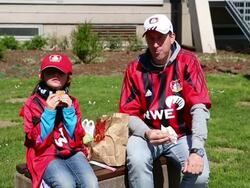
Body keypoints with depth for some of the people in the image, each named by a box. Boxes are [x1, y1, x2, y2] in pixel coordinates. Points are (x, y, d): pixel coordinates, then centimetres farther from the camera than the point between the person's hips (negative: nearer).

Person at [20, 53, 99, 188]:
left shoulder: (71, 102, 11)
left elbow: (76, 138, 2)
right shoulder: (33, 103, 1)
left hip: (72, 152, 3)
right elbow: (38, 140, -8)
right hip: (45, 155, -3)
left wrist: (69, 110, -8)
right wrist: (49, 111, -16)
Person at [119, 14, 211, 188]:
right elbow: (129, 113, -2)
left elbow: (199, 107, -17)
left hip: (182, 135, 0)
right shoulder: (135, 68, -4)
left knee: (200, 173, -25)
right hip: (146, 134, 1)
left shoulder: (187, 61, -9)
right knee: (137, 160, -31)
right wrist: (146, 133, -24)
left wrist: (196, 150, -28)